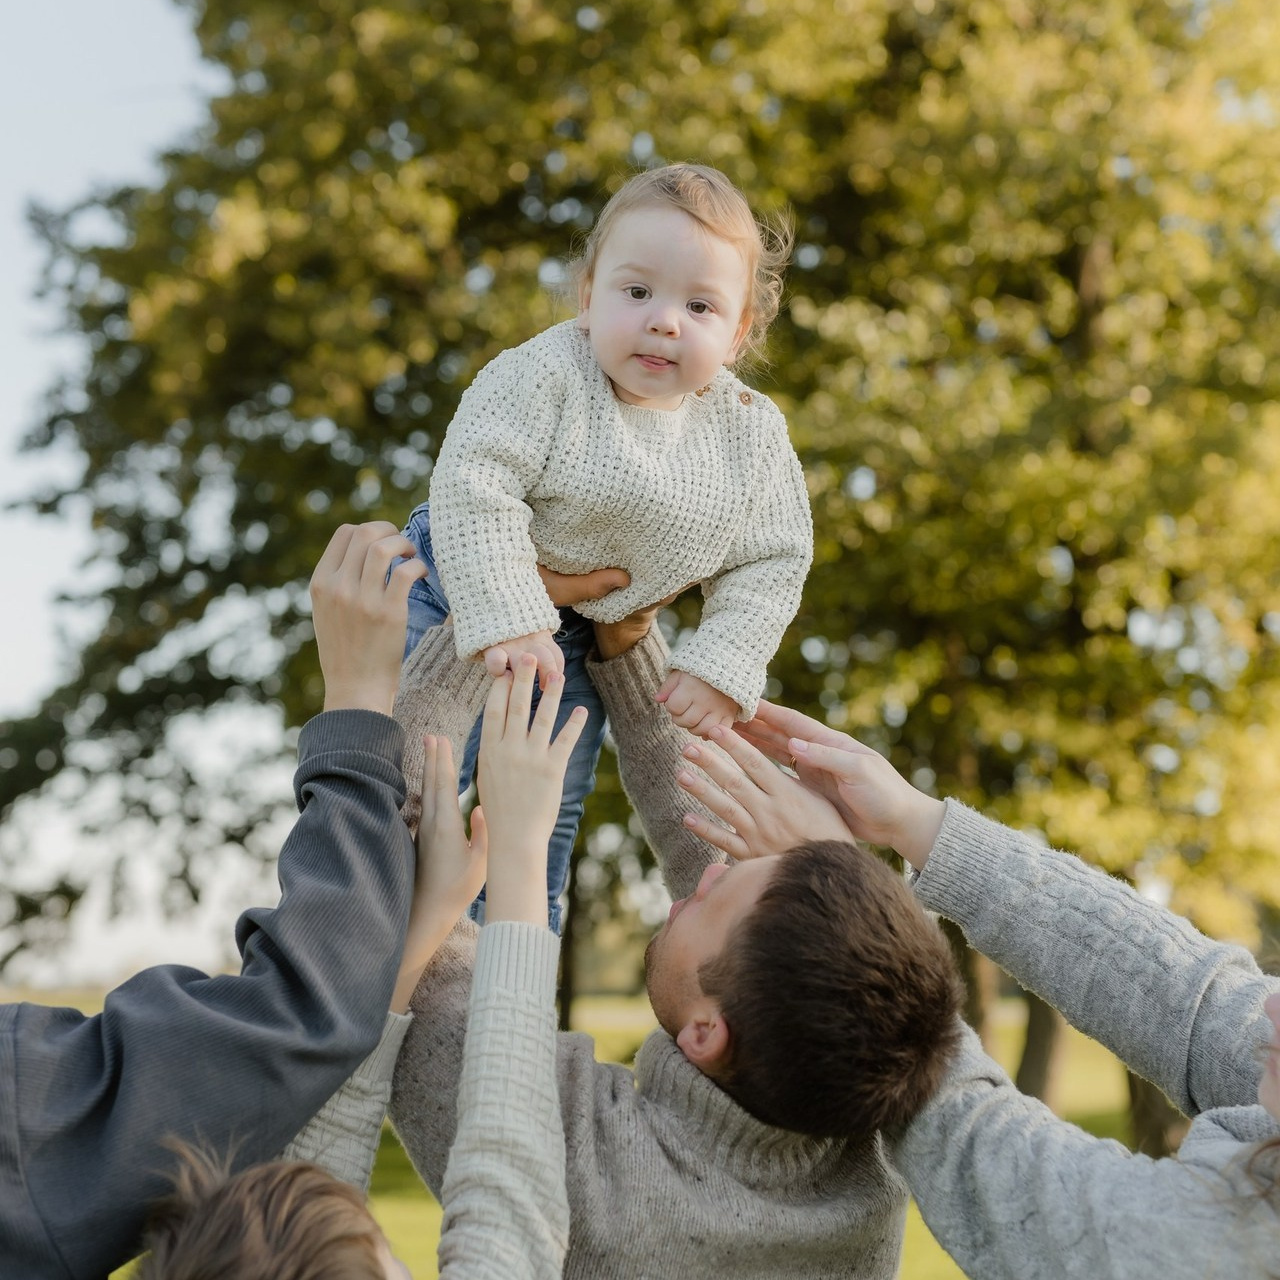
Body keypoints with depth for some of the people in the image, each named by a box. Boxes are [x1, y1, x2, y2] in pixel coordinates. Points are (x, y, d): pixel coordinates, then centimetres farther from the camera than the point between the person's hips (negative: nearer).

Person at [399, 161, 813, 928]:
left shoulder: (753, 437, -13)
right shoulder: (544, 375, -27)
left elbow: (770, 563, -6)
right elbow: (473, 486, -32)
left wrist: (721, 666, -17)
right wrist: (507, 620, -38)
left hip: (579, 635, 4)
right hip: (460, 595, -4)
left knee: (551, 810, 14)